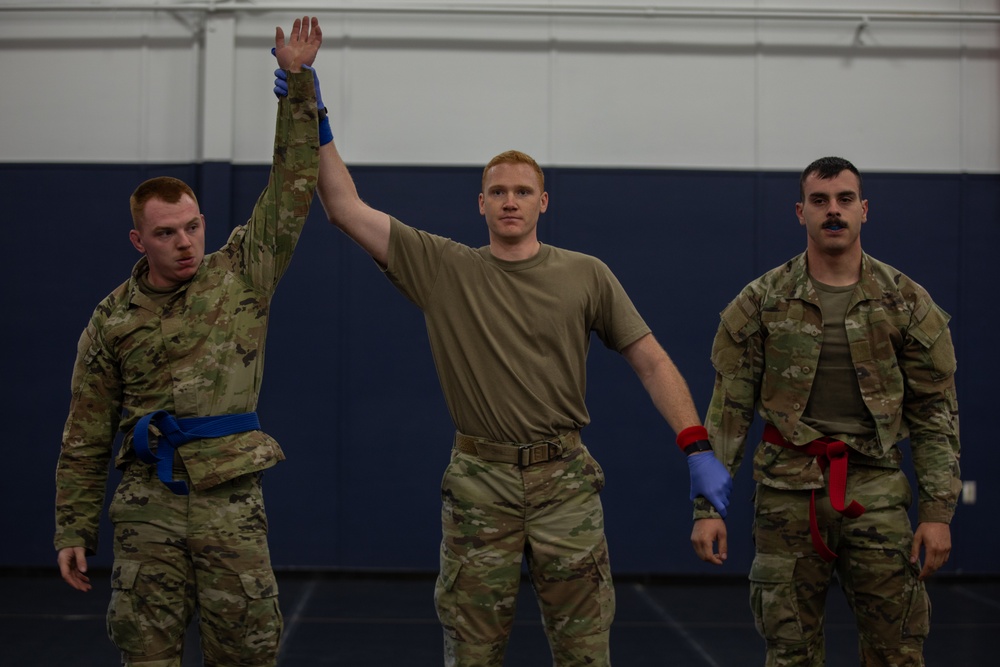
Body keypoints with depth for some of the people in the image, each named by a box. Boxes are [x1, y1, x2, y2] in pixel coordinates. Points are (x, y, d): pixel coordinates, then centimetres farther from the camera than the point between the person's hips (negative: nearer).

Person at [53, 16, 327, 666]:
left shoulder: (242, 276, 4)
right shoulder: (113, 320, 5)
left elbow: (291, 186, -1)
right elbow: (86, 440, 8)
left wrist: (298, 81, -5)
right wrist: (74, 531, 5)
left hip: (231, 501, 0)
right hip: (150, 502, 0)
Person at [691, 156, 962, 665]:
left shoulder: (907, 302, 3)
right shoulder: (761, 302, 2)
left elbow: (934, 413, 4)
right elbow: (728, 410, 1)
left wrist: (938, 511, -3)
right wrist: (707, 506, -4)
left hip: (877, 492, 0)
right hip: (787, 494, 0)